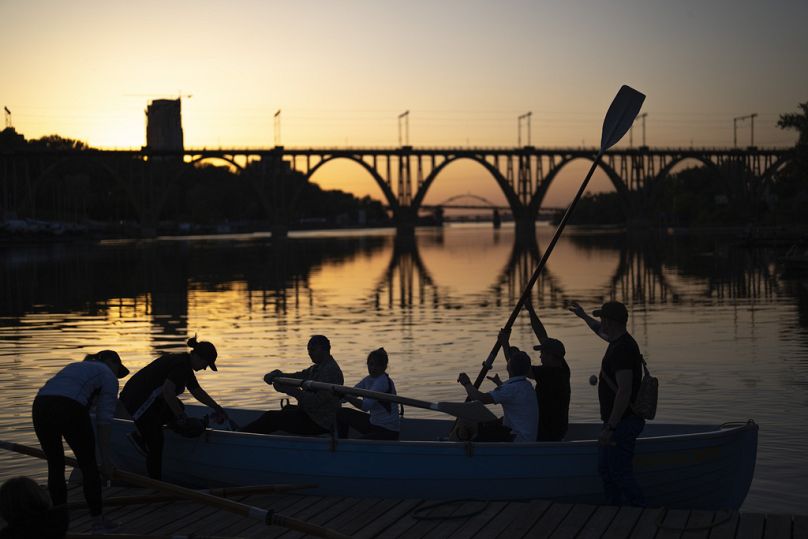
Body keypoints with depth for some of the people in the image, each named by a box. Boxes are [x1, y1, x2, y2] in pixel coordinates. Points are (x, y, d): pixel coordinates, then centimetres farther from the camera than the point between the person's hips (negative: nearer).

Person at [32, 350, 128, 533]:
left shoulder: (75, 366, 37)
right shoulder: (108, 376, 18)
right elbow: (103, 420, 8)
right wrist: (106, 457, 9)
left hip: (40, 406, 6)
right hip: (69, 410, -6)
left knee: (55, 465, 21)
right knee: (88, 464, 13)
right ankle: (98, 521, 19)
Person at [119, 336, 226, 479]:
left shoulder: (184, 363, 14)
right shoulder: (182, 365, -17)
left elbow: (197, 391, 24)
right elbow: (167, 391, -28)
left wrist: (216, 407, 19)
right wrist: (181, 416, -19)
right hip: (138, 402, -9)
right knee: (156, 443, -2)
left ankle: (140, 435, 15)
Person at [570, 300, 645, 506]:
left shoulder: (622, 349, -22)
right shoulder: (619, 342, 10)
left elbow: (624, 392, -27)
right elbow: (602, 332, 37)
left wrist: (610, 428, -27)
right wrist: (584, 316, 49)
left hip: (622, 422, -11)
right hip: (620, 421, 11)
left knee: (621, 473, -10)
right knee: (605, 468, 17)